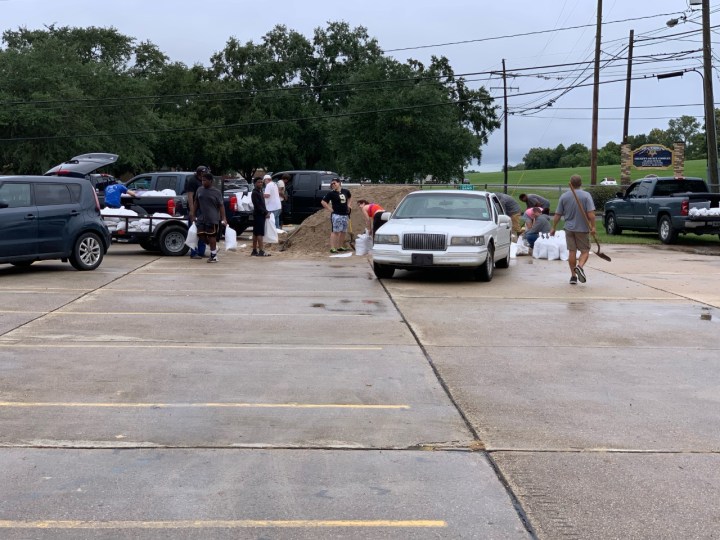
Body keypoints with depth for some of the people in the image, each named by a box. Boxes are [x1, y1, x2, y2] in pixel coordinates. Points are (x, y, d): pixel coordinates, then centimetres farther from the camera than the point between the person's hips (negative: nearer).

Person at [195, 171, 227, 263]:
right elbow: (196, 202, 18)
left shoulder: (216, 192, -5)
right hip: (202, 217, 5)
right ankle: (214, 247, 22)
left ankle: (213, 256, 7)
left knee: (211, 236, -2)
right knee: (200, 234, 1)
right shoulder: (199, 190, 8)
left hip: (212, 218, -5)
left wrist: (223, 218, -12)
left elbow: (221, 206, -5)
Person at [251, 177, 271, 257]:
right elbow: (257, 205, -17)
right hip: (258, 215, -9)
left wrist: (266, 212, 7)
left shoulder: (260, 191, 18)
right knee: (260, 233, -12)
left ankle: (254, 251, 15)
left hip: (261, 215, 9)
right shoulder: (254, 193, -11)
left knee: (256, 233, 11)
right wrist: (265, 212, -16)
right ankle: (261, 251, -15)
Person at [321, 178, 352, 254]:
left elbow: (349, 198, 29)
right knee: (335, 231, -8)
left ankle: (340, 247, 22)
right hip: (336, 215, -6)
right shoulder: (331, 193, -8)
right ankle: (332, 248, -8)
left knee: (343, 232, 11)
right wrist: (330, 209, -11)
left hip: (345, 214, 6)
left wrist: (348, 205, 14)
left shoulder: (345, 191, 6)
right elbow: (323, 202, -8)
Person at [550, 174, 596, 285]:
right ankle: (580, 266, -21)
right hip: (582, 228, -2)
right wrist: (593, 227, -8)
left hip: (569, 228, 2)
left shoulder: (564, 196, 0)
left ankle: (573, 276, 11)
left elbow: (557, 215, 3)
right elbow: (591, 214, -16)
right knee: (585, 251, 7)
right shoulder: (586, 195, -8)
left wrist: (553, 228, 12)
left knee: (572, 251, 9)